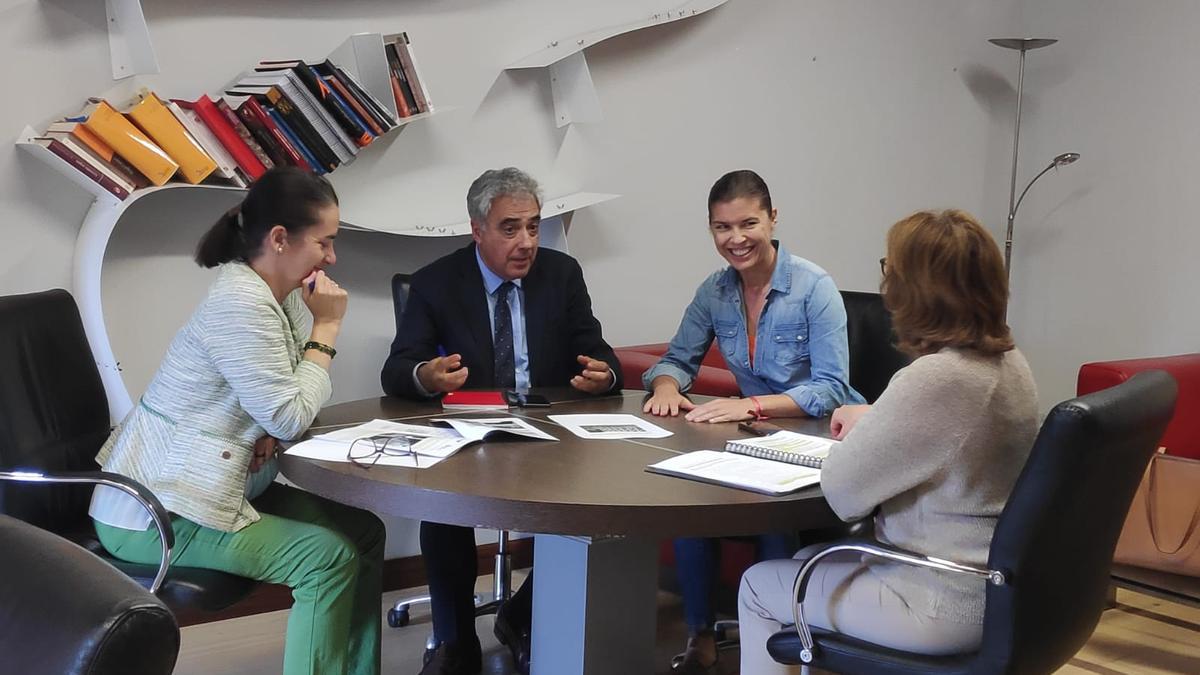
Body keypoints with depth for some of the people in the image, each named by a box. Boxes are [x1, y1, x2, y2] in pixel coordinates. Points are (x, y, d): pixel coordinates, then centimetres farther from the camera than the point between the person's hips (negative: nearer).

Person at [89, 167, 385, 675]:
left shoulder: (272, 294, 9)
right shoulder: (240, 304, -21)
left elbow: (279, 400, 15)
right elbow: (290, 417, -19)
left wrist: (273, 430, -8)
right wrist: (326, 327, -12)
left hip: (222, 487, 9)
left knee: (363, 529, 2)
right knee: (329, 557, -19)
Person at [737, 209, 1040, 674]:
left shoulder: (932, 380, -28)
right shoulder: (1008, 361, 1)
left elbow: (842, 494, -19)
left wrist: (856, 434, 0)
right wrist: (873, 422, 10)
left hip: (946, 606, -9)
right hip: (994, 587, 9)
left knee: (758, 586, 11)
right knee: (808, 559, 26)